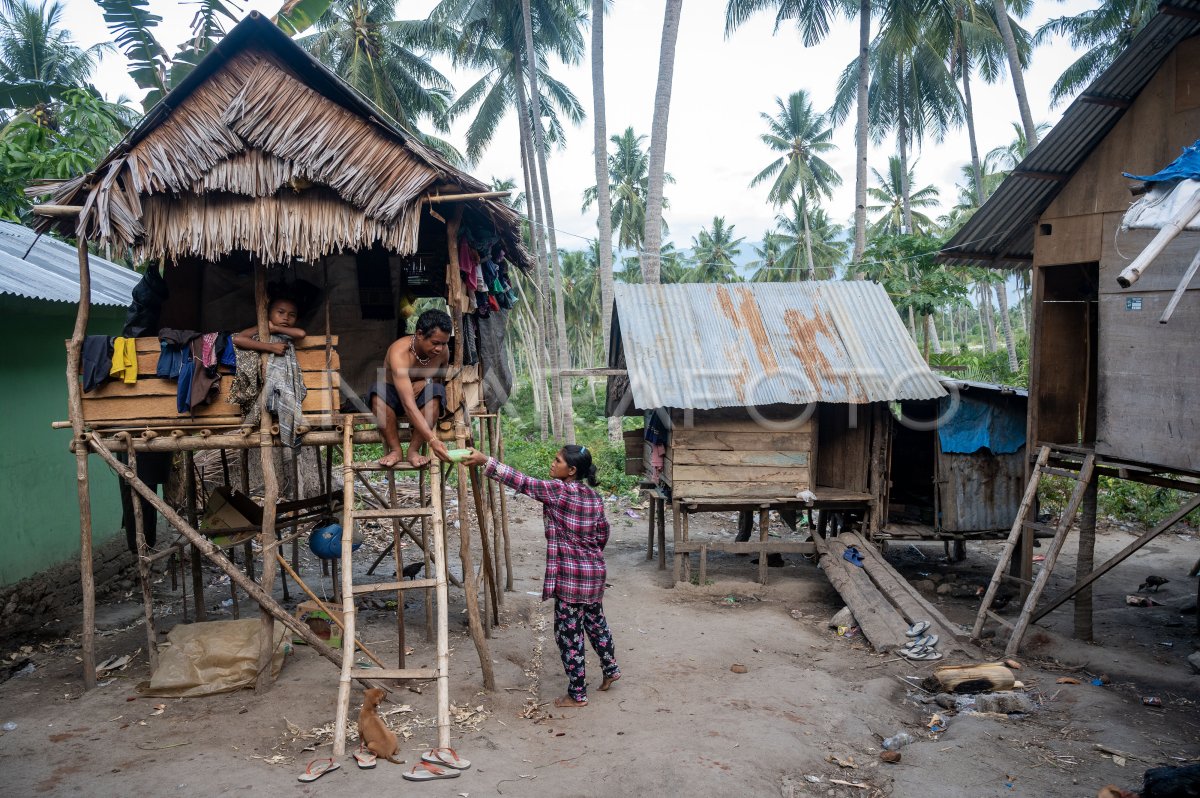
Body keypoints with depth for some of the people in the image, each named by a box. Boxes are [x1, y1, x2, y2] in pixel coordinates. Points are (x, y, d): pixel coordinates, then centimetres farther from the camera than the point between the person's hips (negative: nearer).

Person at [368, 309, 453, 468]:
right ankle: (395, 449, -23)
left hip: (423, 400, 3)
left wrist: (426, 382, -18)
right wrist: (433, 441, -53)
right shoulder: (400, 353, -33)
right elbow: (408, 405, -43)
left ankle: (414, 449, -25)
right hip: (394, 397, -3)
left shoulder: (443, 351, -16)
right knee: (378, 390, -35)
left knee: (437, 391, -30)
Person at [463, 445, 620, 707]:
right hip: (595, 571, 8)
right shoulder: (594, 496, 4)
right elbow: (602, 532, 10)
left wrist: (485, 461, -23)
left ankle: (577, 694, 12)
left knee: (568, 633, 3)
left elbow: (521, 482, -21)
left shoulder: (558, 490, -16)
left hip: (570, 575, -8)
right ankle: (610, 669, 42)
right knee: (595, 622, 26)